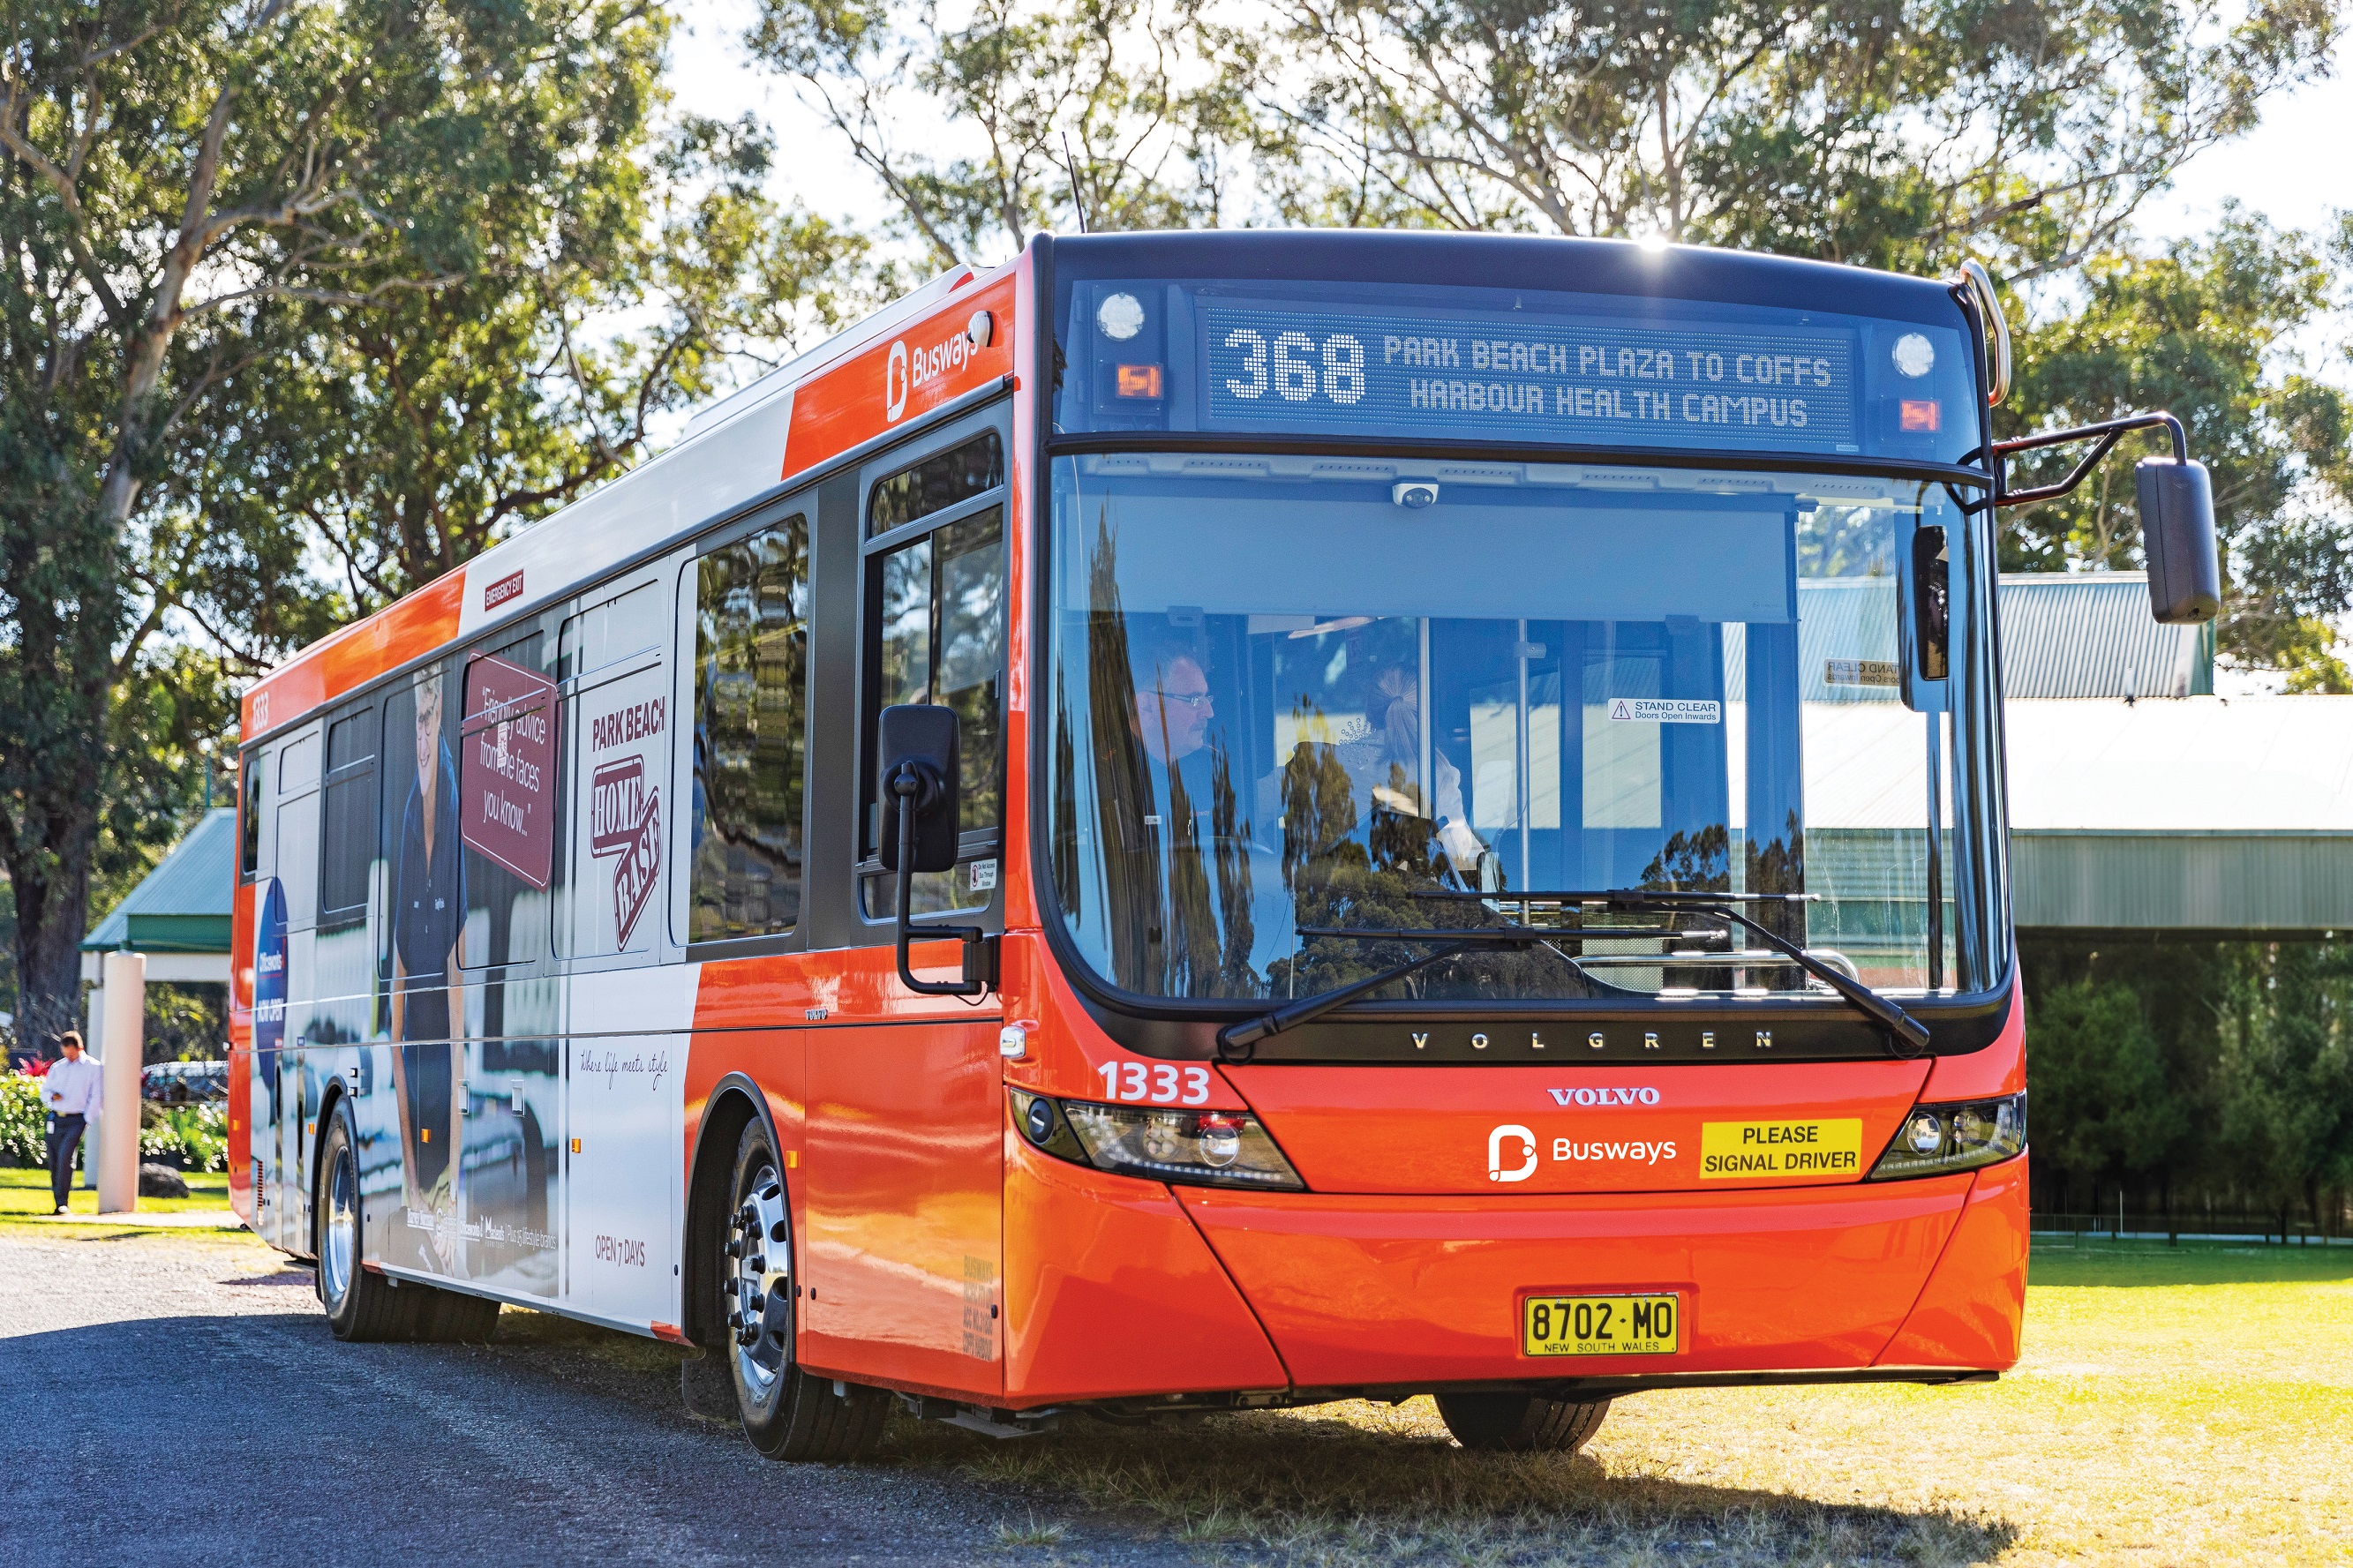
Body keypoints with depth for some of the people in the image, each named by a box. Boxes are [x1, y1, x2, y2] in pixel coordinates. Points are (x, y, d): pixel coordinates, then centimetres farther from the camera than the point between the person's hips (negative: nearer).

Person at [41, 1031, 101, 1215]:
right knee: (54, 1160, 4)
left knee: (65, 1156, -21)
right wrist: (52, 1096, -5)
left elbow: (96, 1098, 0)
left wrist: (86, 1122, -8)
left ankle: (62, 1203, -19)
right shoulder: (57, 1067, 17)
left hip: (76, 1120, -5)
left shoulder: (93, 1068, 3)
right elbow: (44, 1092, 19)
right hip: (55, 1119, 5)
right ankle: (57, 1202, 15)